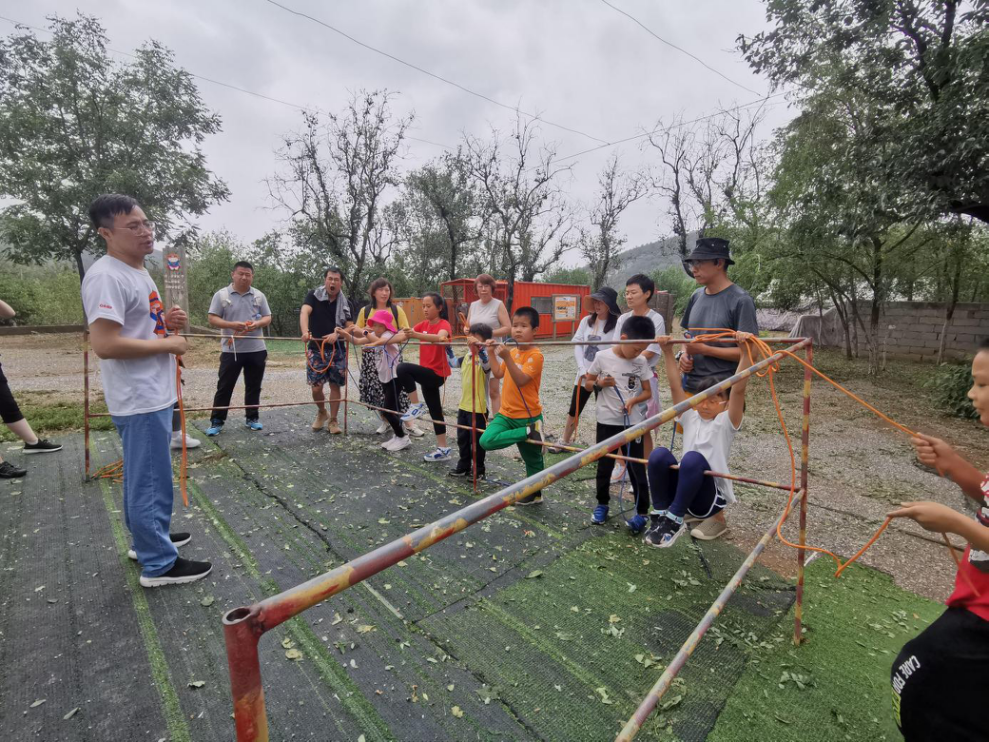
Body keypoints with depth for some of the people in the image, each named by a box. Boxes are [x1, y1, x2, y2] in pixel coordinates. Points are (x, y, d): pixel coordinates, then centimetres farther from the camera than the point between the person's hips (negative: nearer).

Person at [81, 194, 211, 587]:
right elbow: (105, 344, -27)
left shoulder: (137, 271, 14)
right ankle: (159, 564, 13)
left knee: (143, 476, 22)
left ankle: (149, 537, 38)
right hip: (140, 400, -10)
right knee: (151, 481, 0)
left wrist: (167, 322, 4)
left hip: (154, 393, 10)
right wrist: (168, 343, -18)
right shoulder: (107, 276, -19)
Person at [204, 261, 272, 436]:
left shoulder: (259, 296, 6)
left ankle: (252, 418, 22)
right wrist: (232, 325, -20)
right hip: (231, 350, -2)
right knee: (224, 386, 4)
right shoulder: (221, 295, -1)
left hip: (256, 350, 2)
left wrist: (257, 324, -15)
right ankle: (216, 421, 13)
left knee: (254, 386, 11)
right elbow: (212, 318, -4)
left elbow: (268, 317, 7)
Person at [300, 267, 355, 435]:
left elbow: (350, 327, 0)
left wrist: (337, 335, -20)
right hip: (316, 349, -1)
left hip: (337, 350, 2)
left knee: (335, 385, 4)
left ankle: (333, 420, 17)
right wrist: (305, 331, -39)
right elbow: (304, 312, -20)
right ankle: (321, 412, 27)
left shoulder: (345, 303, 4)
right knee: (316, 387, -3)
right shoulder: (314, 295, -3)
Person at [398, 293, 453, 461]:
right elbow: (405, 335, 0)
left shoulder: (444, 324, -12)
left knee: (403, 368, -27)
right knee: (435, 410, 13)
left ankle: (416, 405, -11)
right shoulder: (423, 324, 9)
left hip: (437, 373, -8)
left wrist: (416, 335, -49)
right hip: (427, 373, 8)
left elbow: (440, 337, -35)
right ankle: (443, 449, 23)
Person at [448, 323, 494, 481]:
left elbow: (487, 365, -37)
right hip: (463, 405, 8)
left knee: (476, 440, 5)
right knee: (462, 439, 18)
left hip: (478, 408, -8)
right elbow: (453, 362, 22)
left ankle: (478, 470, 20)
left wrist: (480, 348, -50)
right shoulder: (467, 356, 8)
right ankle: (463, 467, 32)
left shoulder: (484, 356, -15)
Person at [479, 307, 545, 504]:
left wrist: (507, 358, -33)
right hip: (506, 413, 6)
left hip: (528, 417, -6)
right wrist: (492, 353, 6)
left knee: (533, 458, 7)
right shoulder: (512, 351, 7)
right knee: (486, 441, -15)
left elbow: (521, 380, -27)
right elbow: (498, 374, 13)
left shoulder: (535, 355, -16)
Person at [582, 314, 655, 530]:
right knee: (604, 465, 11)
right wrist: (599, 383, -19)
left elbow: (648, 392, 4)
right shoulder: (602, 357, -8)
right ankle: (602, 504, 30)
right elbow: (587, 384, 2)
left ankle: (642, 511, 18)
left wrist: (633, 400, -15)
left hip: (633, 422, 1)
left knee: (636, 467, 5)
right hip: (607, 421, -1)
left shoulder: (642, 362, -2)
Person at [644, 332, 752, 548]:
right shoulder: (690, 417, 9)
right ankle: (659, 516, -14)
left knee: (693, 458, -35)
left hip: (710, 497, -4)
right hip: (682, 489, 4)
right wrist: (668, 352, -2)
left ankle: (674, 520, -22)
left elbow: (738, 389, -18)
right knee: (659, 454, -25)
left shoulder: (726, 422, -3)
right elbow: (675, 386, 3)